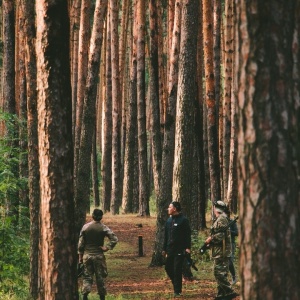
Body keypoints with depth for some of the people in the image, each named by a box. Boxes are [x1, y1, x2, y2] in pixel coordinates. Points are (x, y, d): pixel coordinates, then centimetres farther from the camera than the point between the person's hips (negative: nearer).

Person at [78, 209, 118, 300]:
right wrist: (107, 247, -6)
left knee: (87, 276, 5)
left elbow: (81, 243, 2)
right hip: (98, 255, -1)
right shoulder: (103, 228, -5)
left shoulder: (85, 227, 0)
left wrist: (80, 256, 8)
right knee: (100, 277, 8)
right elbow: (114, 239, -15)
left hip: (87, 255, 1)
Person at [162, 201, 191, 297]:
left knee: (177, 270, -6)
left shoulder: (183, 220, -8)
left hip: (179, 250, -7)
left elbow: (187, 235, -11)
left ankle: (177, 291, 0)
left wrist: (188, 247, -18)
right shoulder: (169, 220, 14)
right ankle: (176, 285, 24)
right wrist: (164, 249, 18)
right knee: (168, 268, 7)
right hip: (170, 249, 7)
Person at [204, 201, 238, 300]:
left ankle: (229, 292, -15)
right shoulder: (221, 218, 18)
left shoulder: (221, 219, -14)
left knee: (219, 272, -12)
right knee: (221, 273, 13)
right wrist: (211, 239, 12)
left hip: (221, 251, -11)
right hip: (221, 251, 11)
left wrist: (210, 239, -12)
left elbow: (221, 235, -22)